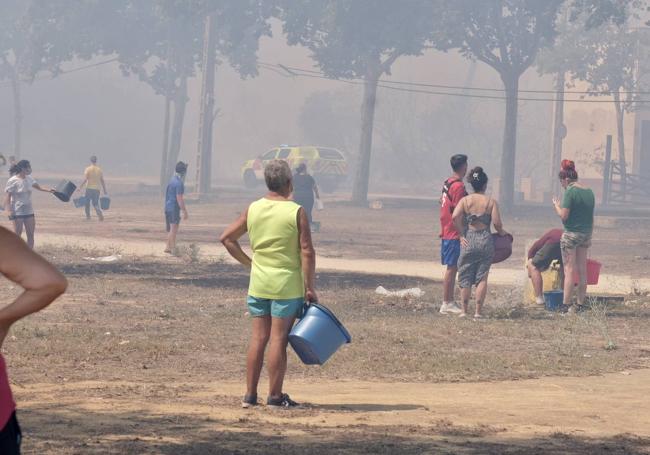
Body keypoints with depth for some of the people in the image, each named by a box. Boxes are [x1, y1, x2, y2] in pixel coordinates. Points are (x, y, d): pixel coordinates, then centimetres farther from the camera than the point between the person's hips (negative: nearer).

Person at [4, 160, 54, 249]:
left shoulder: (29, 178, 5)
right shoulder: (13, 181, -13)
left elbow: (38, 187, 18)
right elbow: (7, 196, -12)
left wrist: (48, 190, 0)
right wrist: (9, 211, -20)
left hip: (29, 211, 6)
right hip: (17, 212, -6)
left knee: (30, 235, 6)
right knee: (17, 235, -3)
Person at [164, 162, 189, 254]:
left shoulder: (173, 180, 12)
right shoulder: (179, 183, -18)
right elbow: (179, 199, -21)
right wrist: (184, 211, -17)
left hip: (168, 207, 9)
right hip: (174, 208, -9)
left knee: (172, 229, 16)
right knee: (174, 229, -5)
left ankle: (168, 247, 20)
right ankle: (173, 249, -3)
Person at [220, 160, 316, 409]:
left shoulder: (253, 209, 4)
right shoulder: (296, 212, -10)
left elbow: (227, 238, 9)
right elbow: (307, 252, -12)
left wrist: (248, 262, 14)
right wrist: (310, 287, -6)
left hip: (258, 284, 5)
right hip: (287, 285, -5)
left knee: (258, 337, 9)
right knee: (278, 339, -1)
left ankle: (250, 394, 11)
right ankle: (275, 395, 3)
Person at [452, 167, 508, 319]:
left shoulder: (465, 200, 1)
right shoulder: (491, 202, 0)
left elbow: (455, 217, -13)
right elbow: (496, 222, -8)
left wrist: (461, 234, -4)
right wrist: (501, 232, 12)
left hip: (468, 240, 1)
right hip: (485, 240, -1)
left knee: (465, 277, 7)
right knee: (482, 277, 3)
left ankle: (464, 310, 6)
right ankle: (478, 311, -1)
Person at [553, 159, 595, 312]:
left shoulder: (570, 192, -13)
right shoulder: (589, 192, 9)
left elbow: (564, 215, -17)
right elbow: (591, 218, 13)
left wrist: (556, 205, 1)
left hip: (571, 234, -7)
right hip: (586, 235, 7)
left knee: (569, 270, -4)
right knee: (582, 270, 11)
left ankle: (567, 305, -4)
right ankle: (581, 304, 15)